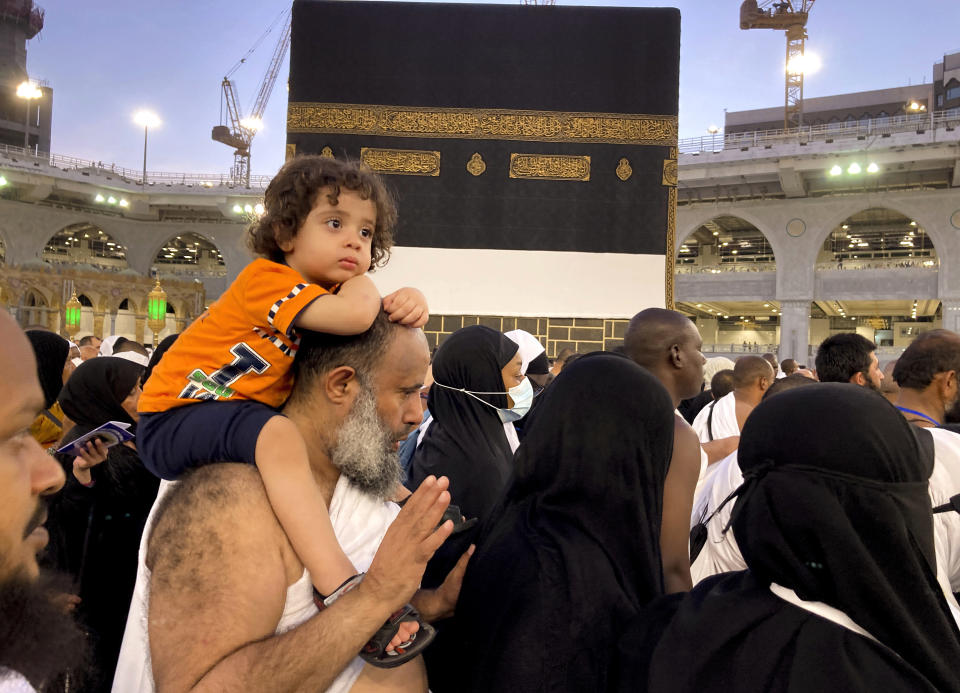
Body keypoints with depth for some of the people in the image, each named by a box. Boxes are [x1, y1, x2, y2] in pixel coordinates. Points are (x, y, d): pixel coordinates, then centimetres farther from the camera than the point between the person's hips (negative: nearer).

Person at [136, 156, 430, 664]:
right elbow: (355, 315, -35)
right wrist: (360, 282, -12)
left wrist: (408, 301, -20)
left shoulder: (330, 295, 8)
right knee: (278, 436, -35)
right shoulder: (268, 278, -20)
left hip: (235, 414, 9)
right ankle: (341, 588, -42)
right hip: (174, 417, -9)